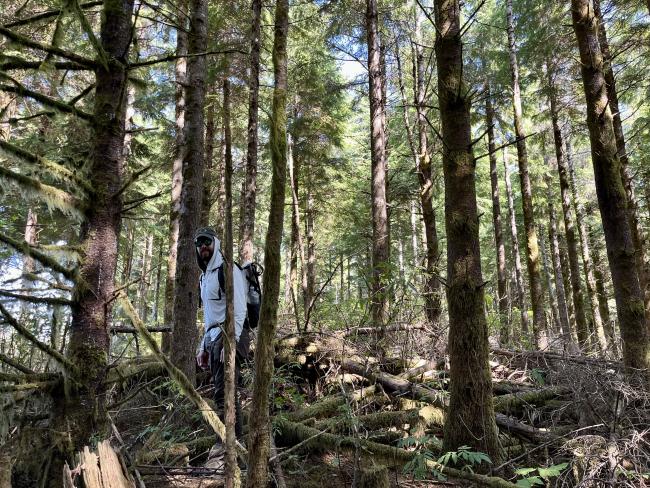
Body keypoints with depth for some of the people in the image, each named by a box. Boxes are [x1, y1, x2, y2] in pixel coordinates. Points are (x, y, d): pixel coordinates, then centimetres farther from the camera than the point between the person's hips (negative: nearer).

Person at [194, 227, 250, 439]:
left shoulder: (227, 269, -6)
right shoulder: (205, 275, 22)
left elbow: (239, 309, -15)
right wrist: (203, 347, 22)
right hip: (212, 339, 9)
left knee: (225, 393, -12)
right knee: (222, 393, 10)